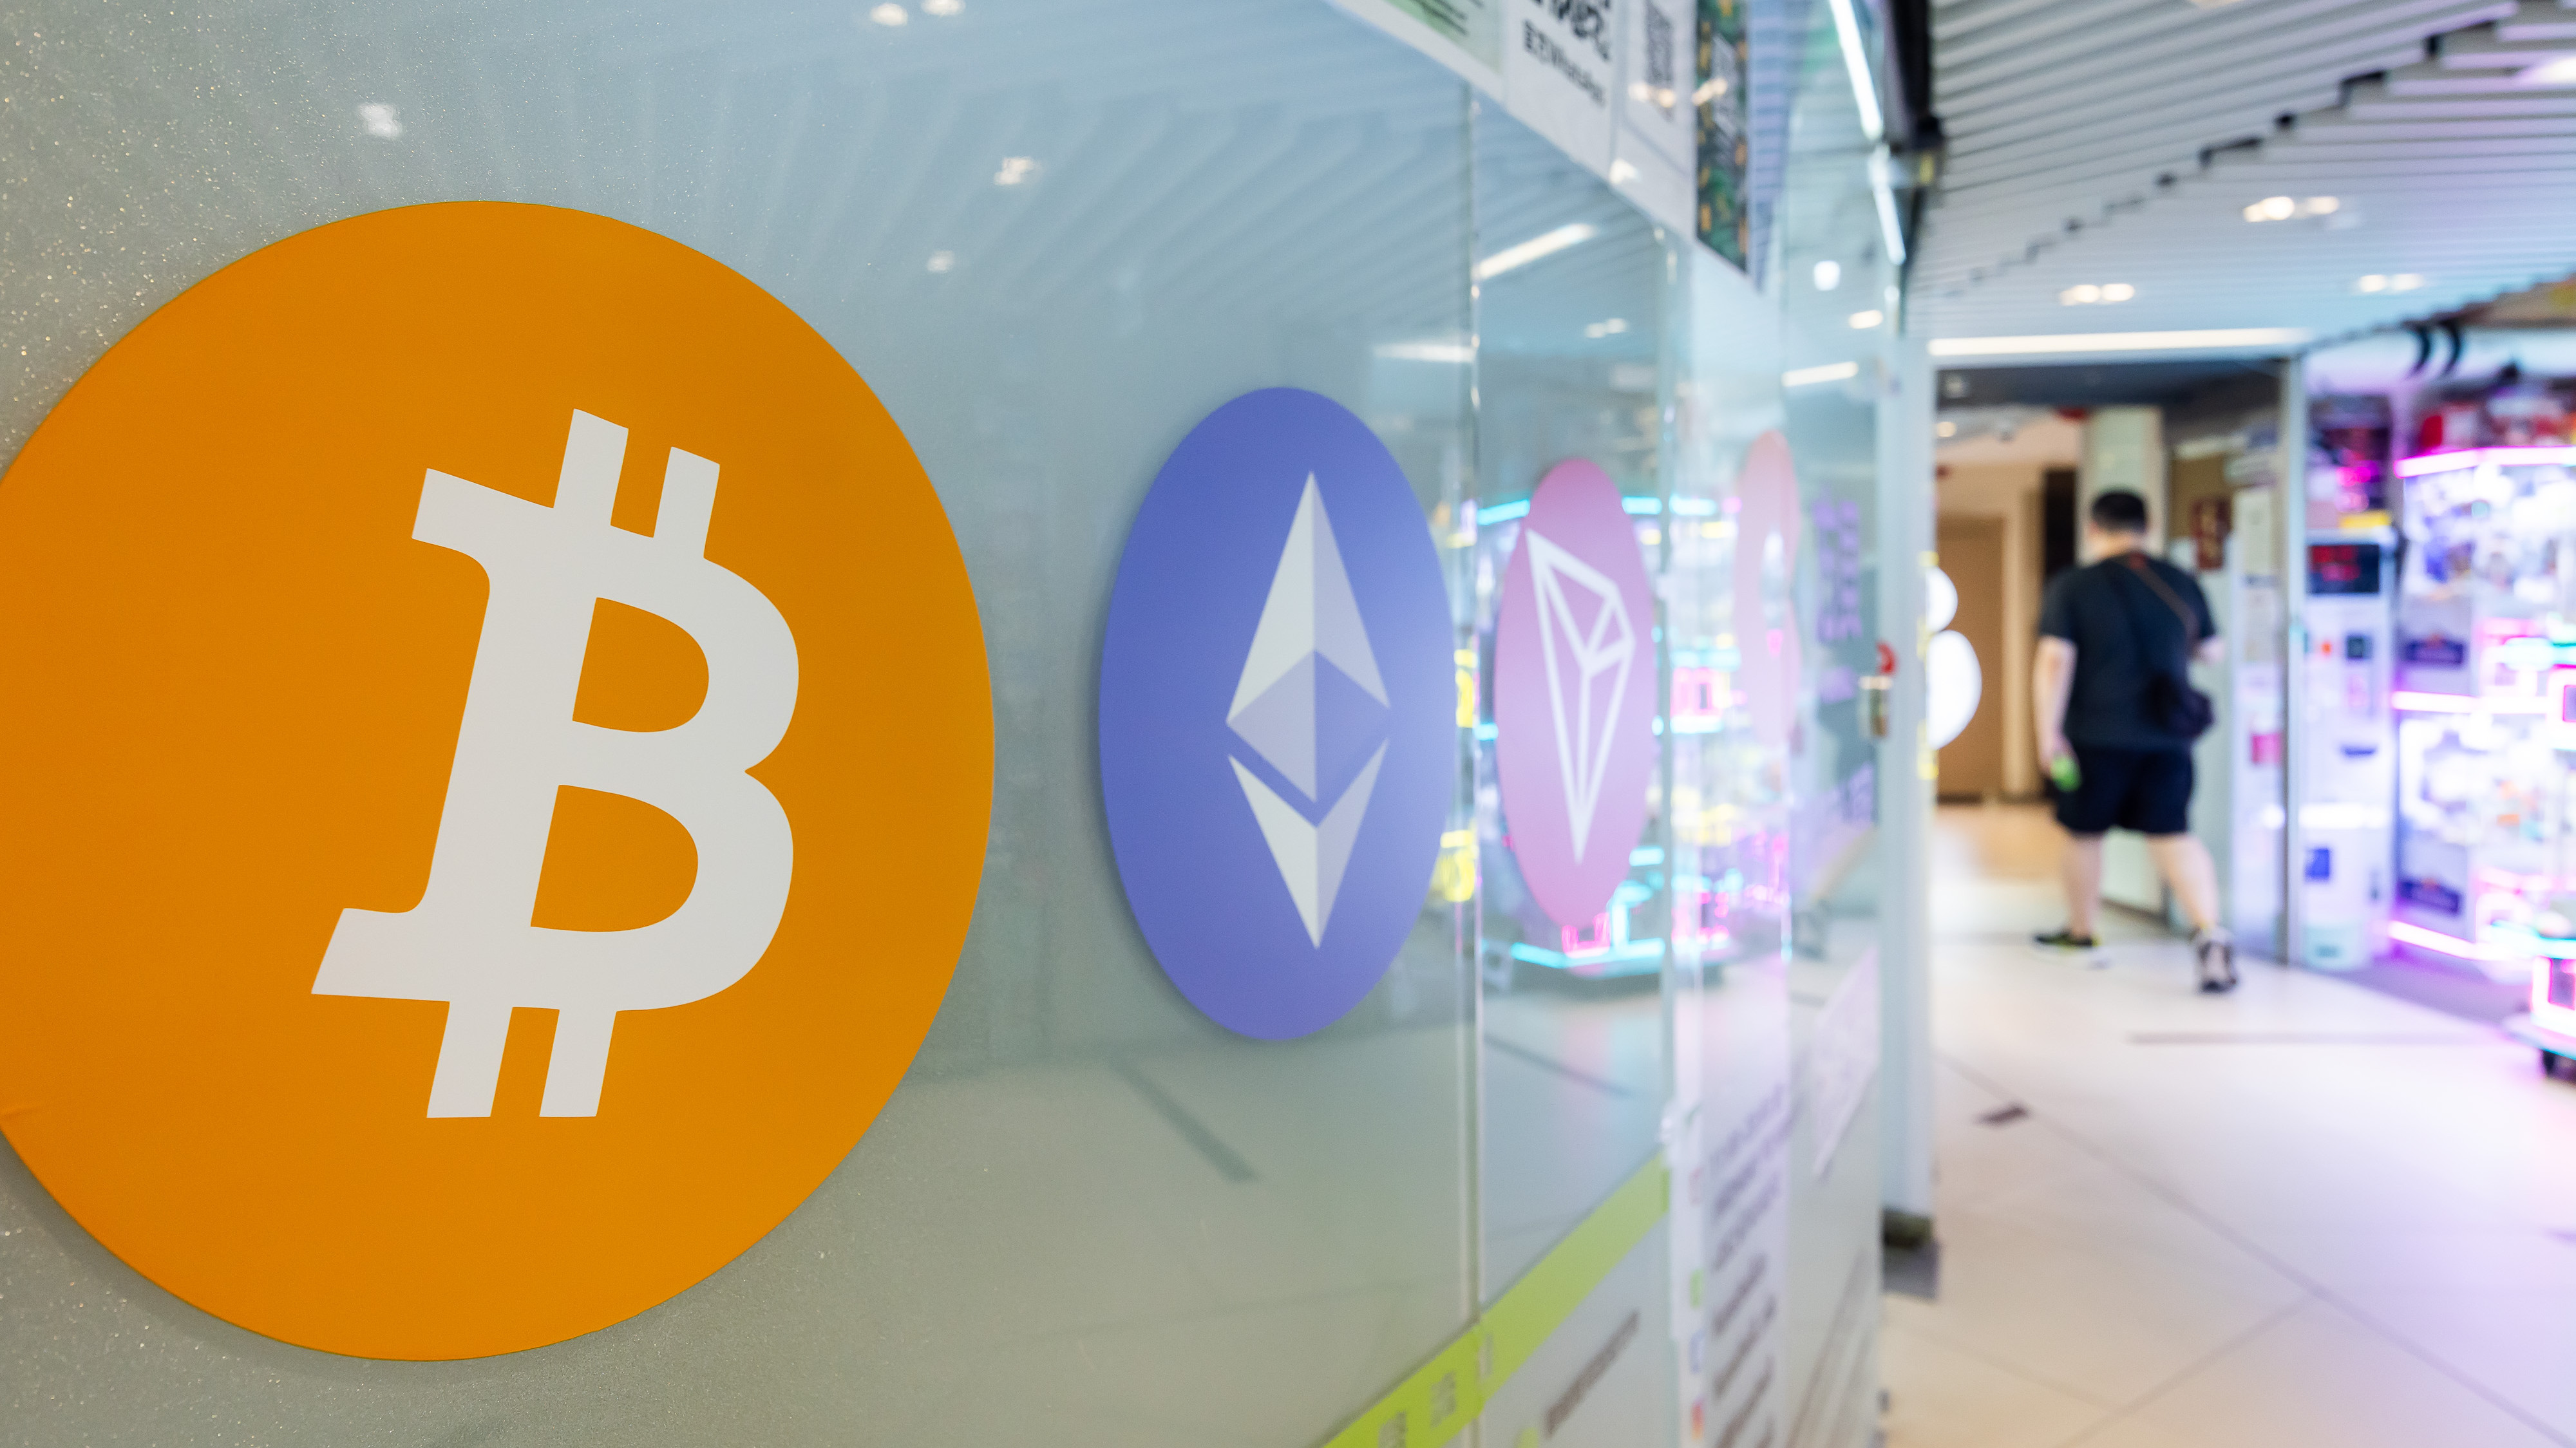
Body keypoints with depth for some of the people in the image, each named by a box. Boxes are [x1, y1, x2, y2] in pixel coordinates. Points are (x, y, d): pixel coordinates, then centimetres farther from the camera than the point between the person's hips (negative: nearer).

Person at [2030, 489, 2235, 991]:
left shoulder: (2070, 586, -7)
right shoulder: (2181, 584, 6)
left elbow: (2054, 660, -15)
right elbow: (2211, 650, 18)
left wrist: (2048, 733, -13)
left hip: (2095, 736, -3)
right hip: (2167, 737, 3)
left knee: (2083, 834, 13)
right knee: (2174, 836, 3)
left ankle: (2080, 933, 28)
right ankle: (2210, 931, -16)